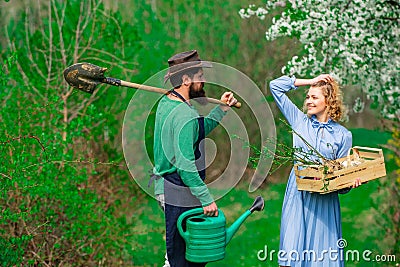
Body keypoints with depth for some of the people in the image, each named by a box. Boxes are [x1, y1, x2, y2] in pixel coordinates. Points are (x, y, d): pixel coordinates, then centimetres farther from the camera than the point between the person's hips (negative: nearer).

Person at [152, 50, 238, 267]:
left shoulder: (166, 102, 8)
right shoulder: (186, 115, -22)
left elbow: (197, 131, 18)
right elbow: (185, 166, -25)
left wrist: (222, 108, 14)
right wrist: (206, 199, -21)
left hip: (164, 184, 10)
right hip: (180, 194, -10)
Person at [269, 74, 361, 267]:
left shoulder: (343, 135, 5)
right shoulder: (300, 121, 8)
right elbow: (275, 86, 10)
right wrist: (310, 81, 8)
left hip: (324, 200, -1)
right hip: (297, 196, 1)